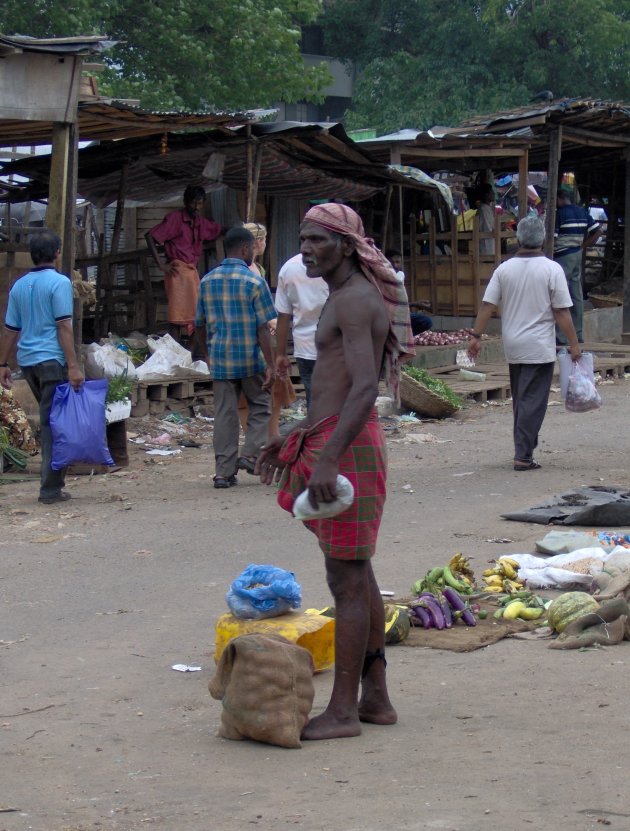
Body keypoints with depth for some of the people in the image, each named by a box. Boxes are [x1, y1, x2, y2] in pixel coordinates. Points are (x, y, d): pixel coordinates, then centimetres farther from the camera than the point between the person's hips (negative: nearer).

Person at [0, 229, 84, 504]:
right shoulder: (59, 283, -8)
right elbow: (63, 326, -14)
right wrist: (73, 366, -15)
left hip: (27, 360, 6)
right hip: (52, 360, -6)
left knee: (48, 419, 17)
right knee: (53, 422, -3)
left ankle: (53, 480, 18)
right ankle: (51, 488, -4)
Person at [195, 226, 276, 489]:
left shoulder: (207, 281, 6)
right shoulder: (254, 282, -9)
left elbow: (200, 325, 12)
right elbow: (262, 328, -12)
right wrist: (270, 364, -10)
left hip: (219, 359, 4)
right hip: (250, 358, -4)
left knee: (224, 414, 7)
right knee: (260, 407, 15)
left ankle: (224, 471, 6)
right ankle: (250, 454, 1)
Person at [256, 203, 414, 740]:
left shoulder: (353, 300, -14)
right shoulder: (348, 298, 19)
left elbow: (365, 388, -25)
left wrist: (328, 458, -31)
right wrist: (293, 438, 27)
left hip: (347, 444, -11)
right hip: (332, 438, 11)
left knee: (346, 579, -7)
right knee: (358, 575, 14)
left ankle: (343, 711, -3)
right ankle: (376, 699, 21)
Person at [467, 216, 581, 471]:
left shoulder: (504, 269, 2)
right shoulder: (552, 270, -9)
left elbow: (487, 305, 0)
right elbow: (562, 312, -10)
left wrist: (476, 336, 6)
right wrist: (574, 343, -3)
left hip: (513, 347, 4)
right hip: (540, 348, -4)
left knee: (520, 400, 16)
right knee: (533, 402, -3)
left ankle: (524, 450, 22)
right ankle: (523, 456, -8)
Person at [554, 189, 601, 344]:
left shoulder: (558, 213, -13)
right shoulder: (583, 212, 10)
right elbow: (596, 232, 9)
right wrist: (582, 246, 11)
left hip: (562, 257, -8)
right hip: (577, 255, 8)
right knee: (577, 296, 12)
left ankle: (561, 337, -8)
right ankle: (578, 335, 17)